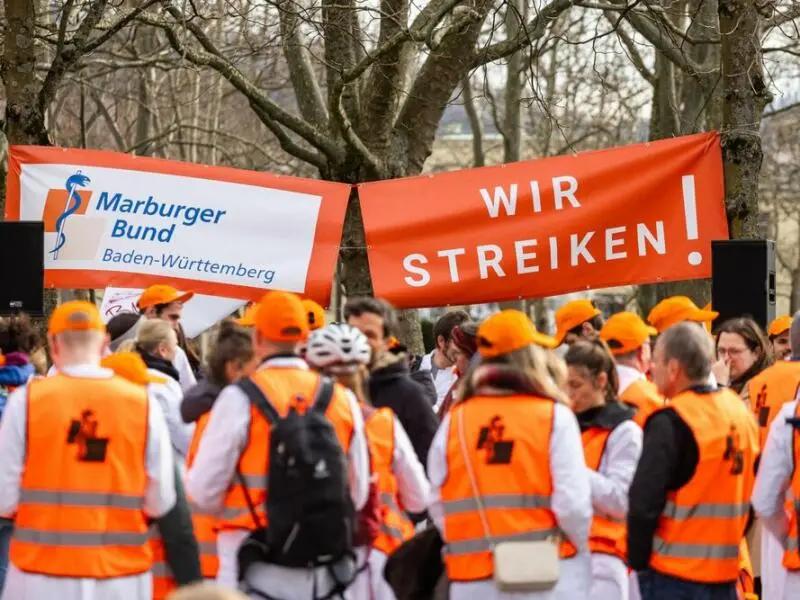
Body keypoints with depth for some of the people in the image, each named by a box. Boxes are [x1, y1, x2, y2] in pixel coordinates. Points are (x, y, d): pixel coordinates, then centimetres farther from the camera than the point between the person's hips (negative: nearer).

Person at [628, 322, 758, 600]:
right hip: (725, 575, 7)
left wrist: (638, 560, -6)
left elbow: (644, 502, -18)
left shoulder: (671, 423, -15)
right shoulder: (741, 412, 7)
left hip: (673, 576, -7)